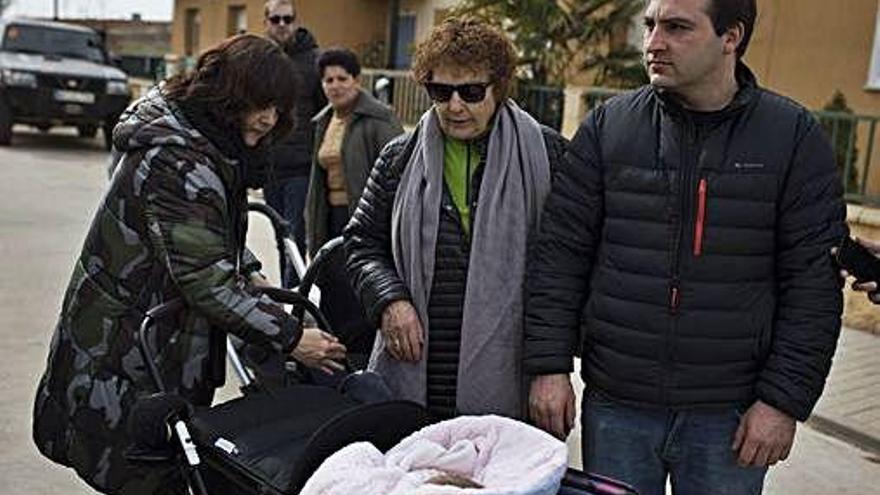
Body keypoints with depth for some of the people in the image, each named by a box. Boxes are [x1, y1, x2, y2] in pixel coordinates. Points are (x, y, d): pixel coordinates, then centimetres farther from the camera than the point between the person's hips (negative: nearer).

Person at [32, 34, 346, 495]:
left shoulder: (211, 145, 8)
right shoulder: (177, 162, -25)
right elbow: (204, 278, -27)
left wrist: (250, 273, 7)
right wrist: (290, 338, -24)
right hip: (125, 349, -10)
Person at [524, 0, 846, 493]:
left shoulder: (794, 136, -3)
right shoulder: (608, 126, 0)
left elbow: (813, 282, -4)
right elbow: (560, 253, 1)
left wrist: (785, 400, -8)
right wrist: (550, 365, -5)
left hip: (729, 418, -1)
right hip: (615, 408, 1)